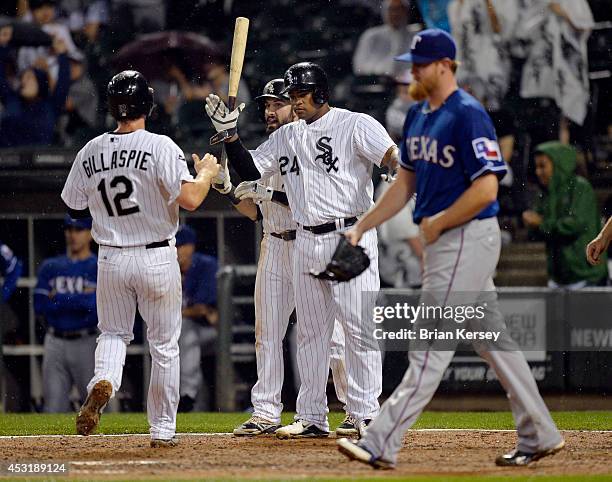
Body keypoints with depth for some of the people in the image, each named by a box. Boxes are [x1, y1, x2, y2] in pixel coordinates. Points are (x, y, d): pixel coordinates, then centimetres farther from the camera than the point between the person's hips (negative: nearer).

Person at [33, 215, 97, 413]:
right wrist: (81, 299, -7)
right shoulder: (50, 267, 11)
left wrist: (59, 299, -9)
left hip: (87, 343, -3)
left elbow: (99, 304, -14)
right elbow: (40, 305, -1)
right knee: (53, 406, 1)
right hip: (55, 343, 3)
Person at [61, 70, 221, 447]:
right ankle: (163, 430, 14)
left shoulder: (90, 152, 0)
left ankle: (103, 383, -13)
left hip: (111, 259, 3)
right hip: (157, 258, -3)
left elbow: (75, 207, 10)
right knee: (164, 344, 10)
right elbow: (190, 199, -21)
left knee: (114, 333, 19)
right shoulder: (160, 147, -14)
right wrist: (206, 173, -2)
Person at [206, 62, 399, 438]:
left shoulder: (355, 125, -5)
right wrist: (229, 132, 4)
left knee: (358, 327, -7)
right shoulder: (287, 137, 15)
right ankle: (312, 417, 15)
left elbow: (393, 159, -17)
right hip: (306, 243, 7)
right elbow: (250, 170, 16)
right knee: (311, 331, 9)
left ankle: (365, 414, -3)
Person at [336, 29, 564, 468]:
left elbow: (485, 189, -22)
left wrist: (436, 224, -14)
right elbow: (405, 184, 20)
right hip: (443, 241, 10)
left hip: (469, 238, -10)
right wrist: (362, 227, 12)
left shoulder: (468, 115, -16)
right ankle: (540, 436, 20)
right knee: (493, 339, 13)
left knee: (431, 348, -9)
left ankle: (383, 444, -11)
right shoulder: (418, 116, 13)